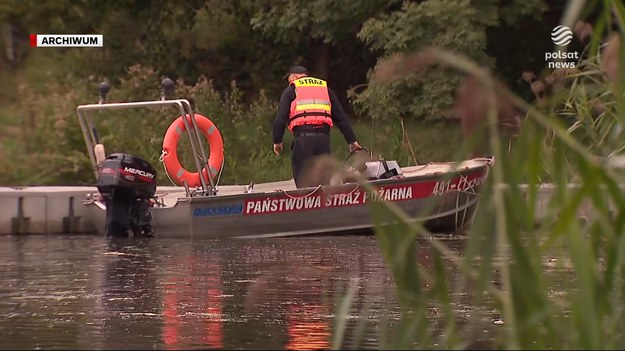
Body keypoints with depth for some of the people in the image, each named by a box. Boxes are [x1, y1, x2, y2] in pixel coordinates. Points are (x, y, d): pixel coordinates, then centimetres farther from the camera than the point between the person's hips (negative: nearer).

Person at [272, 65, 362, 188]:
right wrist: (351, 141, 23)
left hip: (303, 137, -4)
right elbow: (341, 117, 23)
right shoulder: (326, 89, 26)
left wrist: (277, 141, 11)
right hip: (323, 137, 4)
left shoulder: (290, 90, 15)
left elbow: (280, 118, 4)